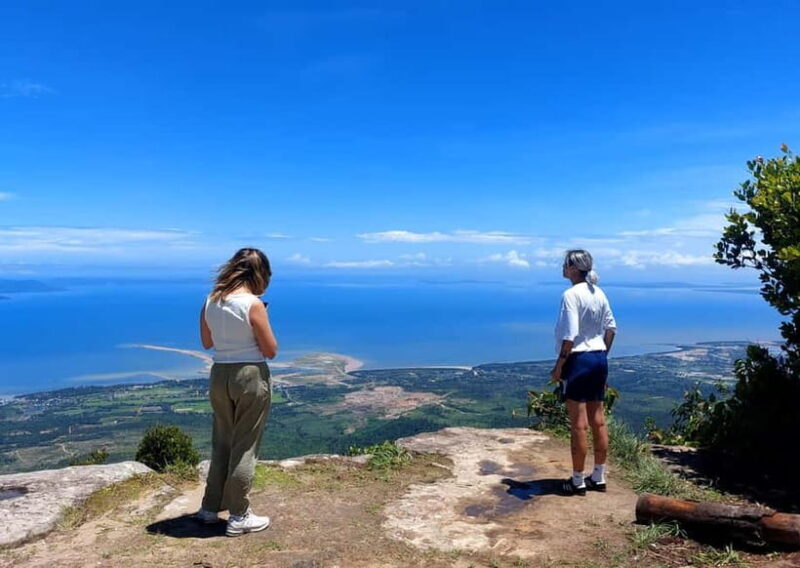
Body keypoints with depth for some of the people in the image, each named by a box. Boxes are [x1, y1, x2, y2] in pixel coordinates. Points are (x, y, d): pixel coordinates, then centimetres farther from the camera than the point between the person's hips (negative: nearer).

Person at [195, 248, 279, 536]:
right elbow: (271, 350, -11)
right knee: (245, 447, 6)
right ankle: (238, 516, 17)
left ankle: (210, 507, 32)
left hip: (220, 375, 6)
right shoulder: (253, 304, -17)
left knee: (222, 443, 20)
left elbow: (207, 342, 14)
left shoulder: (211, 301, 2)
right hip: (251, 377, -6)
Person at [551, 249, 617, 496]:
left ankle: (578, 481, 11)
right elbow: (611, 328, 14)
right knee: (598, 420, 14)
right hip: (599, 359, 8)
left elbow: (570, 335, -20)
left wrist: (559, 365, -13)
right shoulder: (599, 293, 8)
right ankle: (599, 477, 24)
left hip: (578, 360, -8)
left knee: (578, 424, 1)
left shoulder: (571, 295, -15)